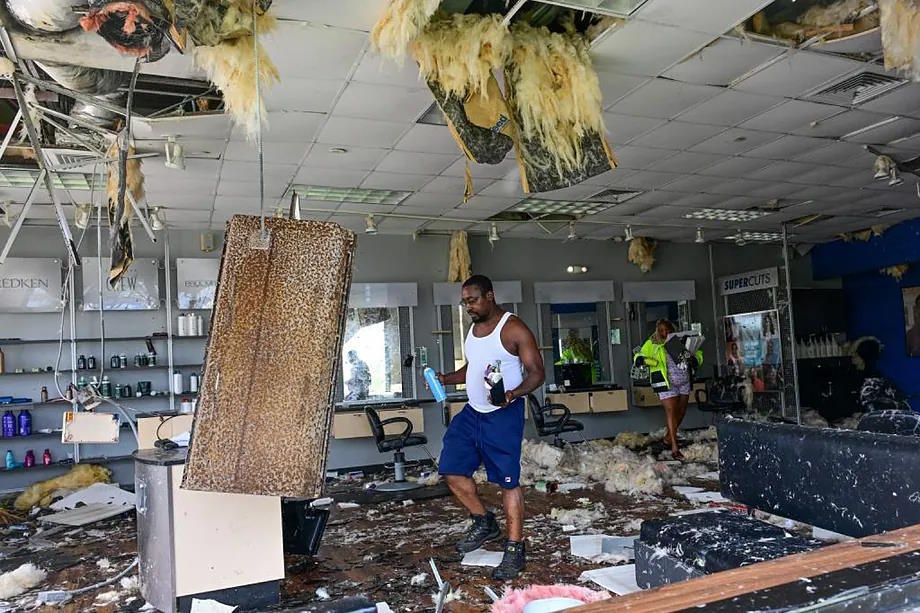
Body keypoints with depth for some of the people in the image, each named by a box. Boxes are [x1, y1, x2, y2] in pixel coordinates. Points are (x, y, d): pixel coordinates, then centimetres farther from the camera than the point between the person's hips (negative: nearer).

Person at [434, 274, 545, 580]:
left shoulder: (514, 329, -12)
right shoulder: (473, 328, 12)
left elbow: (536, 372, -14)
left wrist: (513, 394, -32)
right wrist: (445, 378, 6)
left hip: (503, 415, -8)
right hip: (472, 412, 8)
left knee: (508, 481, -4)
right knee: (451, 470, 7)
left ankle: (514, 551, 8)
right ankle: (484, 523, 26)